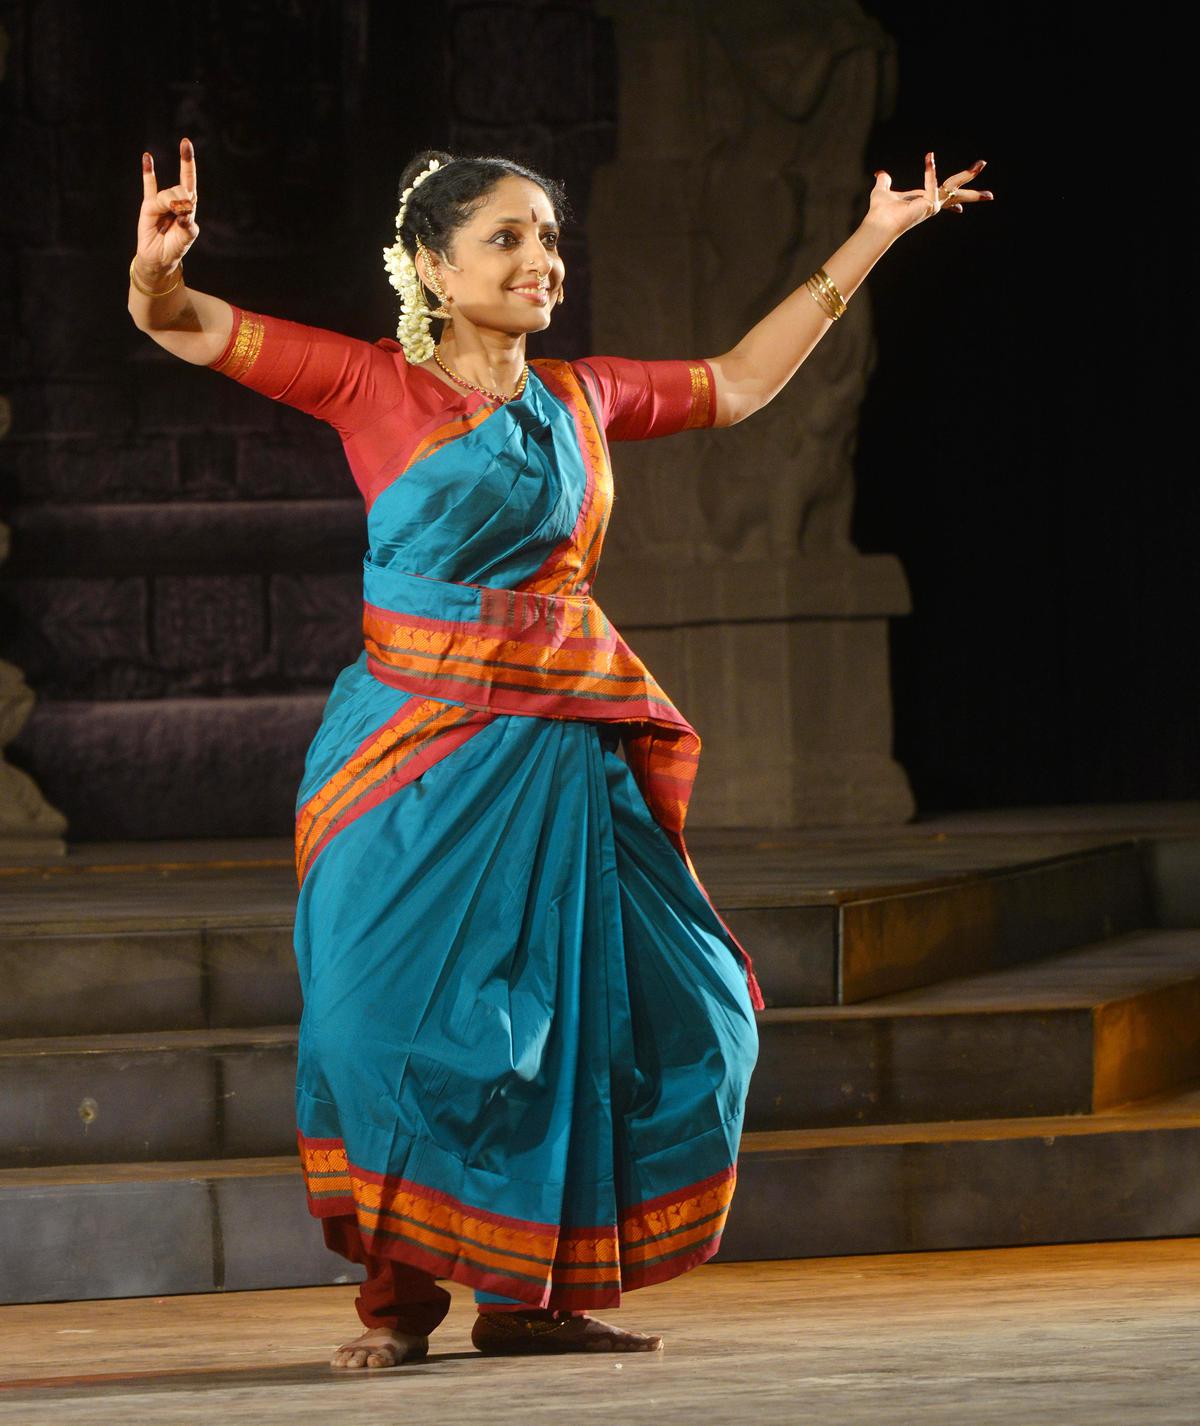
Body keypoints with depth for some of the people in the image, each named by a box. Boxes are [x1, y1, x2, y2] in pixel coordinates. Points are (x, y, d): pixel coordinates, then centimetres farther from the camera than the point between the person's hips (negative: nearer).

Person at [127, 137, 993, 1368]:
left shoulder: (582, 399, 12)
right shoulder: (374, 386, -2)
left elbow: (737, 382, 28)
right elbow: (188, 329, -9)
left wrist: (869, 243, 29)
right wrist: (157, 269, -33)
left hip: (563, 756, 5)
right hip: (421, 754, -5)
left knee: (577, 1014, 4)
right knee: (397, 1013, -12)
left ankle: (523, 1291, 16)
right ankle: (397, 1290, 6)